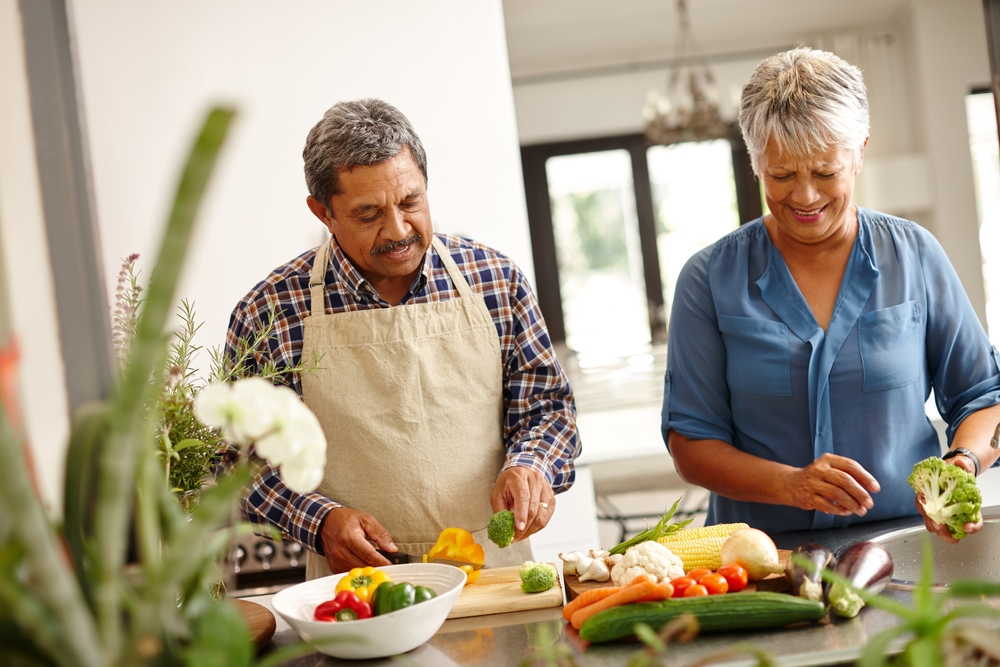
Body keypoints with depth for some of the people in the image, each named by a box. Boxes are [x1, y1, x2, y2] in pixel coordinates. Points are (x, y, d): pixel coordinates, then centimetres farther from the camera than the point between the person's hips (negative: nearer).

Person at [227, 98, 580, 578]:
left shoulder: (494, 278, 4)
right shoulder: (269, 313, -2)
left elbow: (548, 405, 11)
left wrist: (529, 466, -9)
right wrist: (320, 520, -9)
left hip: (494, 569, 1)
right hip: (357, 588, -1)